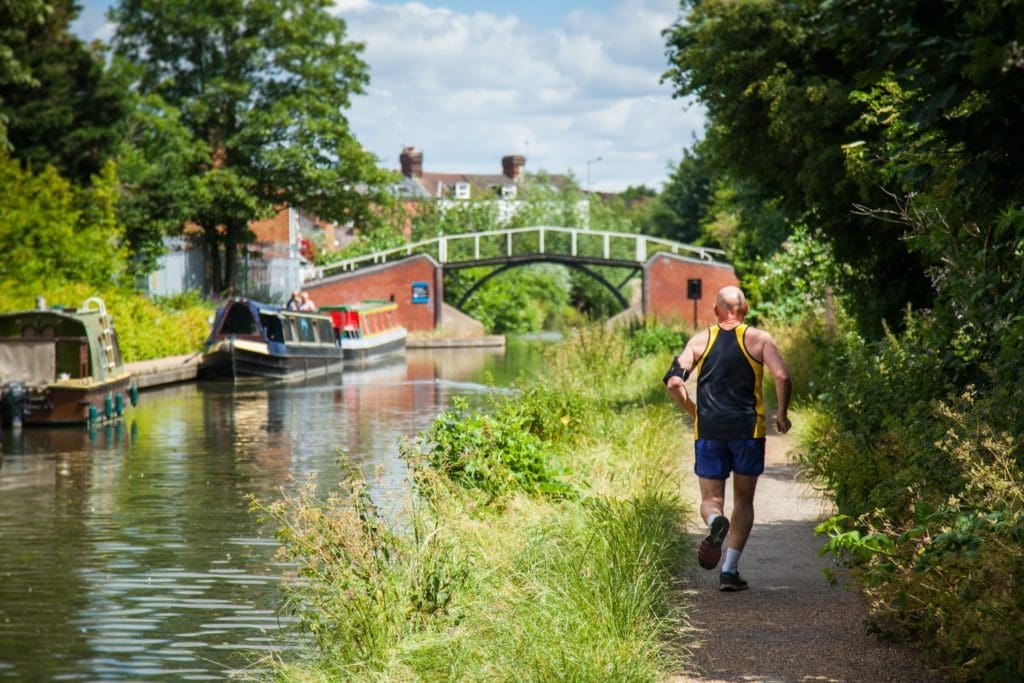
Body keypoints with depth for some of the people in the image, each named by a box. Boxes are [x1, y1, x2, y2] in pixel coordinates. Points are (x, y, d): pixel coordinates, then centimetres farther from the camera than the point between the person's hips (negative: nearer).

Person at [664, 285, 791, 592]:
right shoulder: (758, 339, 1)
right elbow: (782, 376, -12)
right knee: (743, 500, 13)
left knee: (711, 498, 11)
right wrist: (782, 413, 3)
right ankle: (730, 569, 2)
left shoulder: (699, 341, 5)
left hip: (708, 430, 1)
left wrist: (694, 412, 12)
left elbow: (673, 383, -4)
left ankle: (716, 521, -26)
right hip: (748, 429, -1)